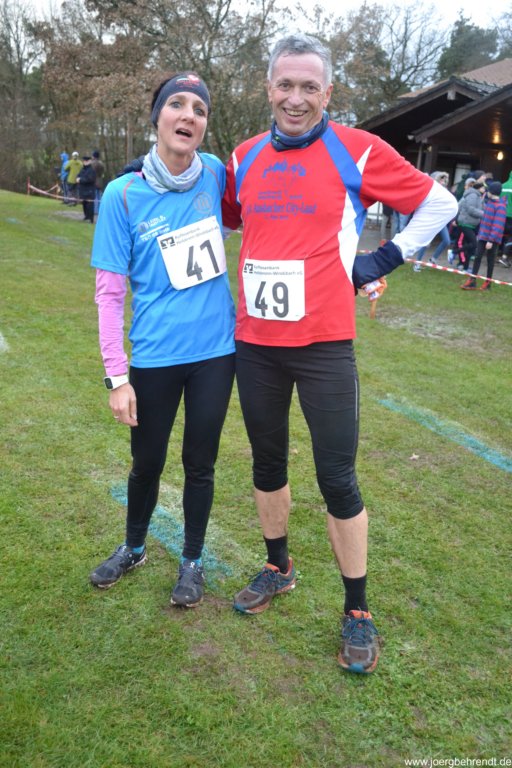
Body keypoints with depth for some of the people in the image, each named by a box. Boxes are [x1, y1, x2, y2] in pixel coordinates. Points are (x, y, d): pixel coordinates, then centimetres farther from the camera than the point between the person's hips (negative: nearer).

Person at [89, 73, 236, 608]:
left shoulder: (214, 174, -2)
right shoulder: (123, 194, -8)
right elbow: (109, 292, -7)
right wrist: (117, 375, -11)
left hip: (216, 350, 2)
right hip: (154, 357, -1)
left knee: (200, 463, 13)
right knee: (146, 463, 15)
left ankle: (192, 560, 37)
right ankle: (133, 548, 44)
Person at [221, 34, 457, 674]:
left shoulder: (357, 152, -5)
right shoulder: (244, 158, 7)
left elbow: (438, 204, 5)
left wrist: (382, 261, 0)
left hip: (323, 344, -4)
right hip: (255, 342, 5)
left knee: (337, 479, 0)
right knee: (267, 462, 17)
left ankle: (357, 612, 20)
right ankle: (278, 569, 40)